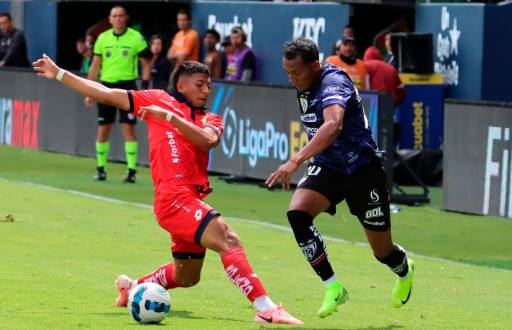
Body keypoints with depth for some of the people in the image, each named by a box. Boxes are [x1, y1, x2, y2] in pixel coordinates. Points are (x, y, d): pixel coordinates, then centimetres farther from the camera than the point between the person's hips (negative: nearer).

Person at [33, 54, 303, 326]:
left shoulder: (210, 120, 17)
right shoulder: (158, 100, 9)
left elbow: (207, 140, -8)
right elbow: (105, 94, 12)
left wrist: (169, 116, -16)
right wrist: (59, 74, 13)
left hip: (193, 200, 7)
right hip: (173, 197, -7)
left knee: (186, 277, 19)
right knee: (228, 240, -25)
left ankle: (133, 287, 45)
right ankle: (265, 309, -35)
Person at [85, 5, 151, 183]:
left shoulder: (136, 38, -3)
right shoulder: (102, 38, 6)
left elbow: (146, 65, 1)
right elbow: (95, 66, 10)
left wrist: (145, 88, -7)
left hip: (127, 86, -3)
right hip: (107, 85, 3)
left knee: (129, 128, -7)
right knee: (103, 129, 4)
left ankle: (132, 170, -3)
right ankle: (101, 169, 15)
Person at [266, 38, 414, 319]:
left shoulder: (333, 82, -25)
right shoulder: (305, 88, 2)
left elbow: (333, 125, -45)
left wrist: (295, 161, -53)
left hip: (361, 169, -7)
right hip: (327, 167, 7)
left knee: (382, 251, 4)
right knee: (297, 213, -24)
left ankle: (404, 271, 43)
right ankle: (333, 288, -17)